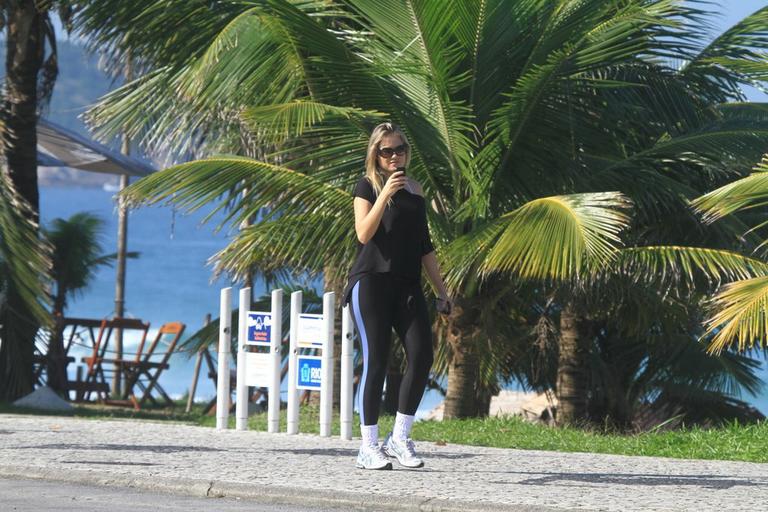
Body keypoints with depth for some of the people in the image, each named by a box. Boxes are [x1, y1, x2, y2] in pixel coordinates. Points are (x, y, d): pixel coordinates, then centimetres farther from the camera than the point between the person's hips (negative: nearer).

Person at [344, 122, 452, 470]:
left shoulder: (415, 190, 16)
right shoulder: (368, 186, 2)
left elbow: (424, 246, 20)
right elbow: (364, 234, -13)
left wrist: (441, 291, 17)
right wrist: (384, 195, -22)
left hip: (407, 284, 5)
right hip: (371, 281, -5)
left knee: (421, 355, -10)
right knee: (376, 361, -7)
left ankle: (399, 438, 0)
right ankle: (369, 446, -2)